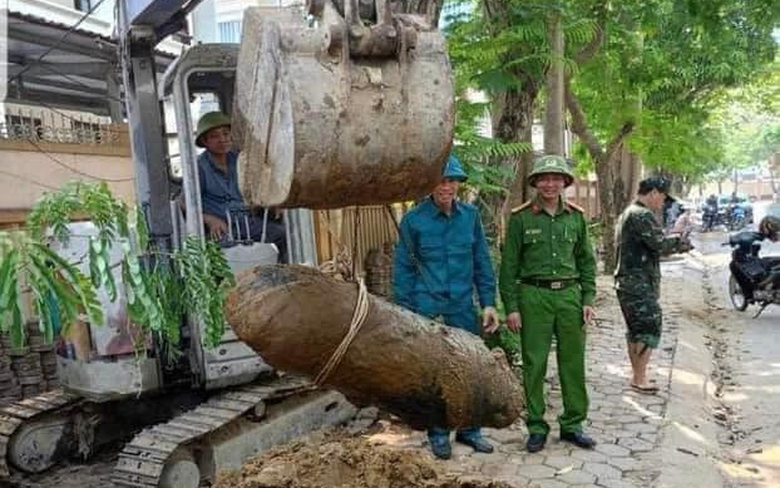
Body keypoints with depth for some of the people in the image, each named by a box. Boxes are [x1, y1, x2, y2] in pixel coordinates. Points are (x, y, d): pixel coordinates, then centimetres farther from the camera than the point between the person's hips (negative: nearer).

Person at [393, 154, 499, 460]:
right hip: (428, 309, -2)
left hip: (463, 308, 3)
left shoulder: (470, 216, 4)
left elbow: (482, 263, 8)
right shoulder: (413, 220, -4)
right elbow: (403, 269, -1)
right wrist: (404, 313, -4)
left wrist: (488, 303, 4)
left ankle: (469, 429, 27)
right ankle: (438, 434, 23)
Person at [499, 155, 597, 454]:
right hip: (533, 296, -3)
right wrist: (511, 307, -6)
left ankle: (572, 425, 23)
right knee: (534, 364, 4)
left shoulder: (576, 216, 7)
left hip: (569, 294, 3)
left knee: (573, 363, 8)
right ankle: (536, 428, 17)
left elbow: (586, 261, 13)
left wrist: (588, 299, 5)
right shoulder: (521, 218, -2)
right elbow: (509, 265, -2)